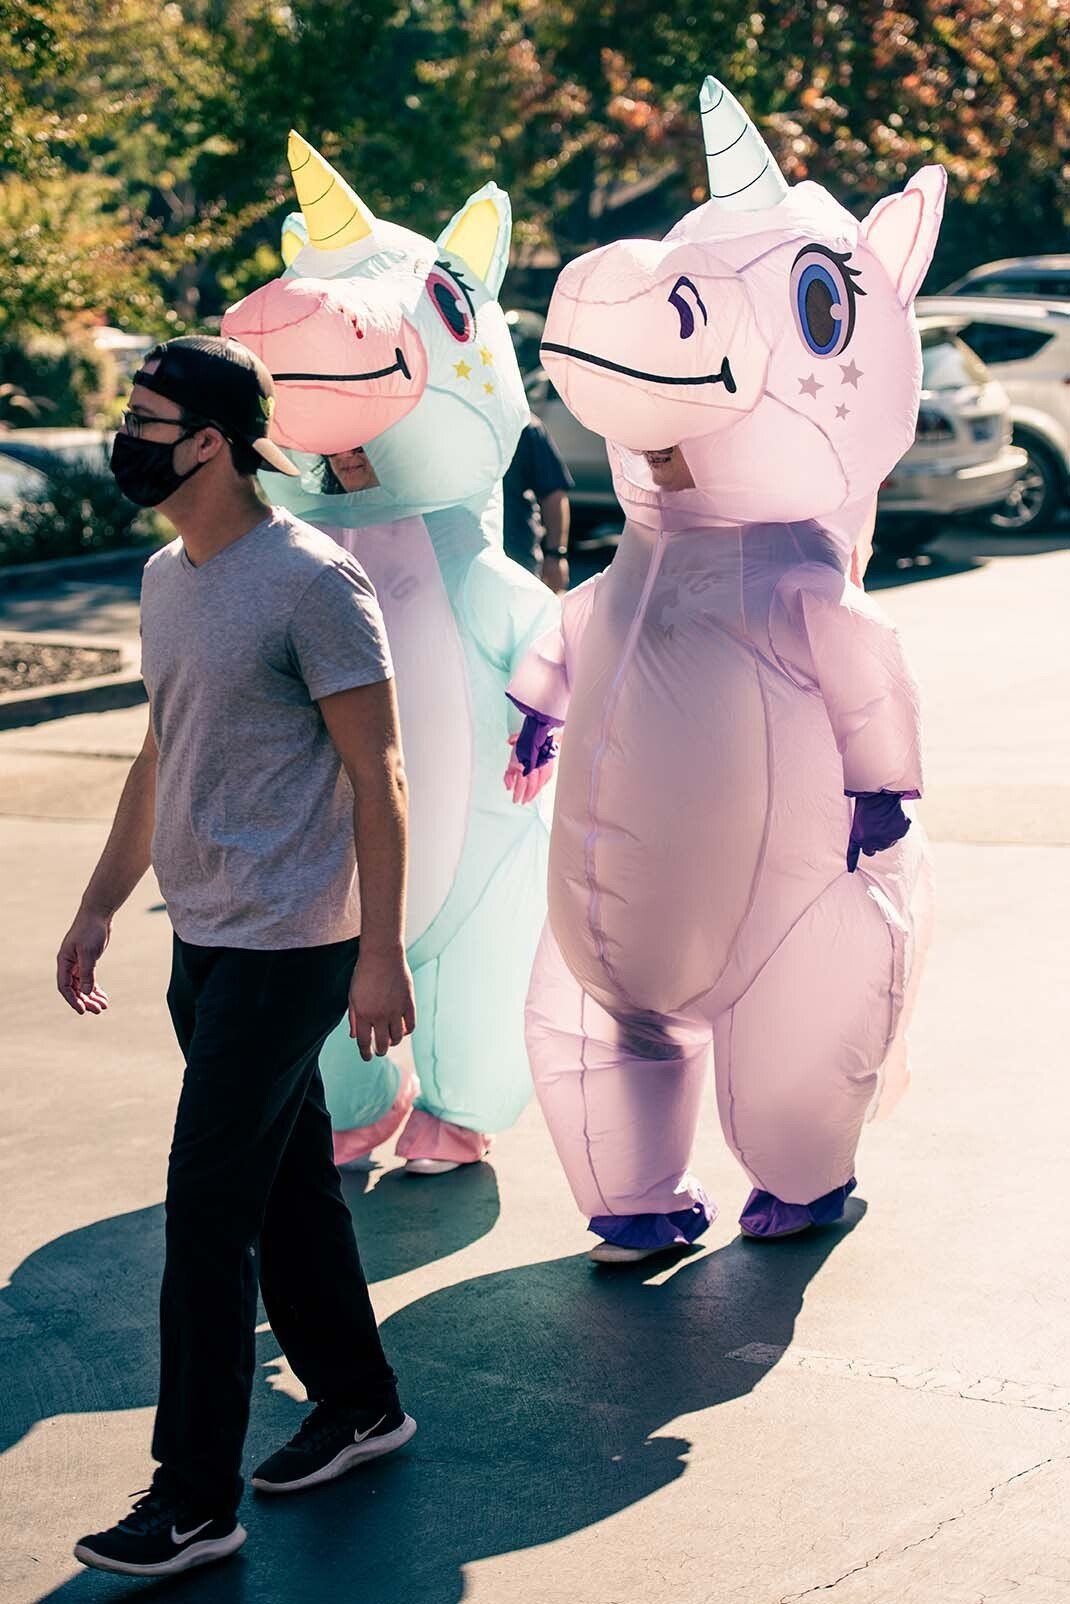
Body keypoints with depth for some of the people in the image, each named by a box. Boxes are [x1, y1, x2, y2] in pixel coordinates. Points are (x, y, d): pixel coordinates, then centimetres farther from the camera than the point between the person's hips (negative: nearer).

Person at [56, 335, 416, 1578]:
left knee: (208, 1209, -6)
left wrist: (381, 955, -17)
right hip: (204, 937, 8)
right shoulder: (165, 579, 11)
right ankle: (356, 1402, 33)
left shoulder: (312, 581, -15)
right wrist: (98, 910, 21)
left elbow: (376, 775, -14)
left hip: (289, 948, -8)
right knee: (288, 1184, 17)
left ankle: (194, 1500, 2)